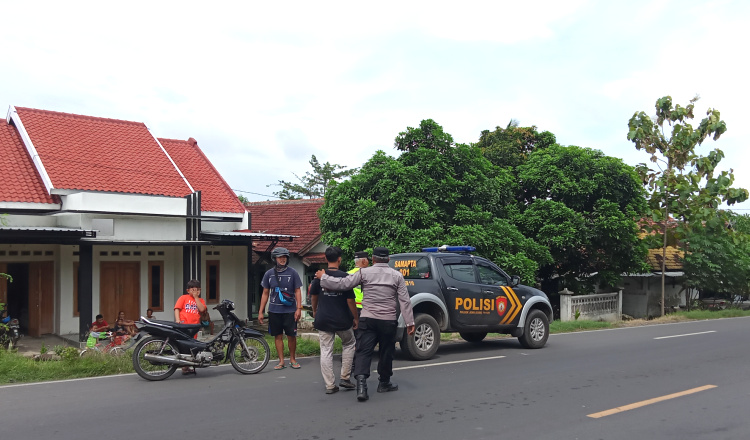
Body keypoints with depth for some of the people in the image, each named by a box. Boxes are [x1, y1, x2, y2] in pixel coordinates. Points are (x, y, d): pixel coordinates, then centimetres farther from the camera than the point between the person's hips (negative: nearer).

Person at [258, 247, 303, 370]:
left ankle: (292, 359, 16)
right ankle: (281, 361, 14)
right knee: (278, 336, 6)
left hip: (289, 310, -2)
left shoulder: (292, 273, 0)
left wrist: (299, 308, -7)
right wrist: (261, 311, 7)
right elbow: (265, 293, 10)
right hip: (274, 310, 2)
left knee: (291, 336, 0)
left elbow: (297, 291, 2)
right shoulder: (269, 274, 6)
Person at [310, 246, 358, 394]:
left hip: (323, 320, 2)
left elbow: (313, 296, 13)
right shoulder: (344, 277, -10)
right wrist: (355, 318, 4)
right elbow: (350, 300, -9)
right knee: (349, 344, 21)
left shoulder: (319, 276, -1)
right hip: (342, 320, -2)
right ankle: (345, 378, 16)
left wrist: (315, 311, 31)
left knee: (326, 351, 6)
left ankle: (330, 385, 6)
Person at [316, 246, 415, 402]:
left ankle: (361, 383, -19)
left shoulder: (364, 272, -2)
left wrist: (322, 277, 9)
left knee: (363, 351, -2)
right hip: (389, 321, 1)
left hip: (367, 319, -1)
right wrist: (410, 322, 4)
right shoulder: (397, 275, 2)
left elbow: (342, 284, -5)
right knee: (386, 352, 15)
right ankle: (384, 383, 29)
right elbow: (405, 301, 0)